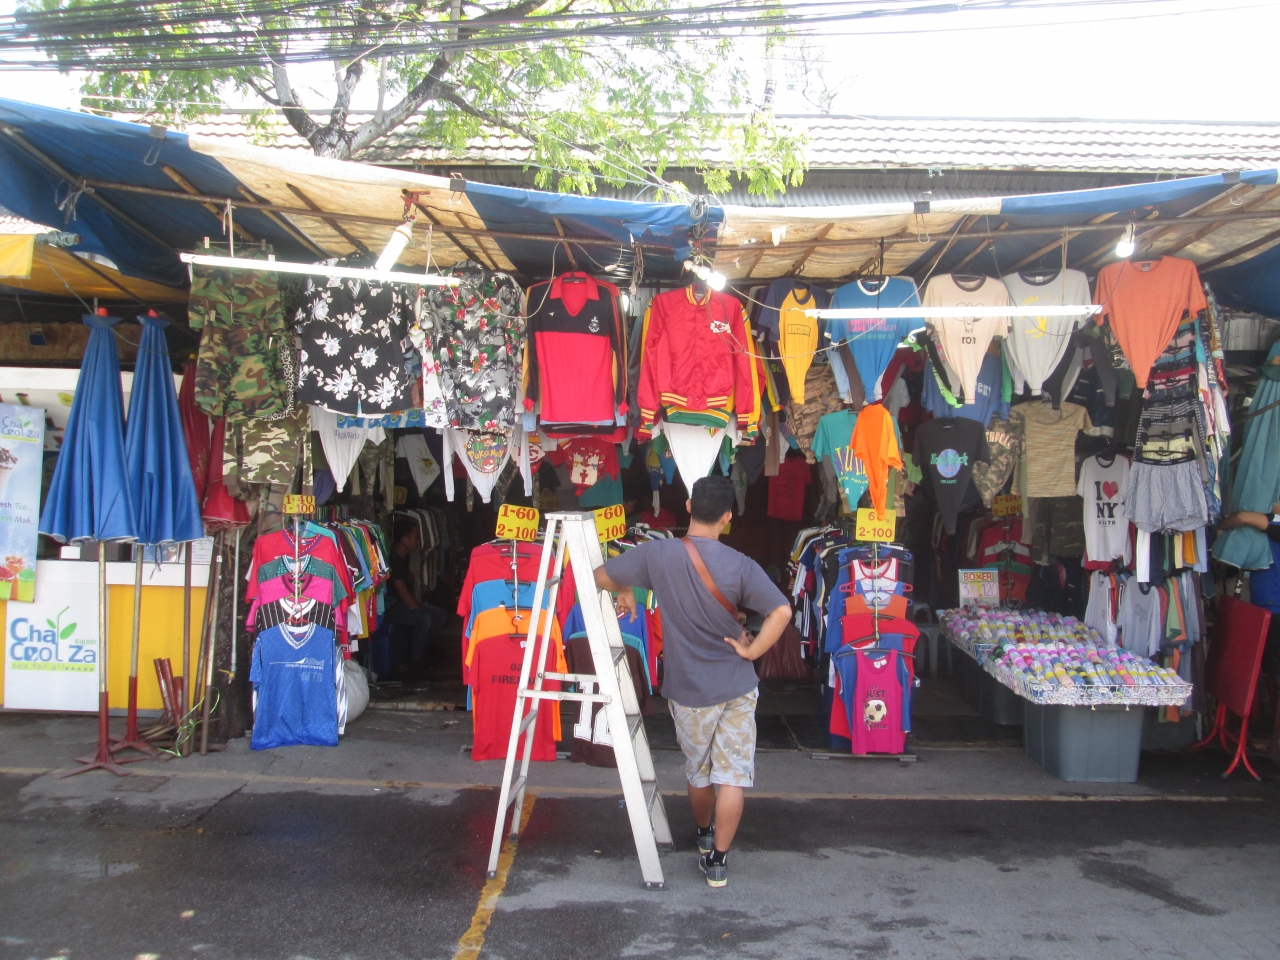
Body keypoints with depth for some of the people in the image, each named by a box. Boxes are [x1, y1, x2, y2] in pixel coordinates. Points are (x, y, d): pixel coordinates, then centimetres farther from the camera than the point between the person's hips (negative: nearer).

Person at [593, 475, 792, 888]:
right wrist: (752, 650, -11)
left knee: (698, 772, 23)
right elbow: (782, 611, -24)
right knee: (732, 775, 8)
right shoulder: (741, 566, -14)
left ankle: (704, 835, 45)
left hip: (689, 691, 2)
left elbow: (601, 576, -2)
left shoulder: (658, 554, -12)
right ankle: (717, 860, 12)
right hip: (737, 687, -1)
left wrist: (625, 590, 18)